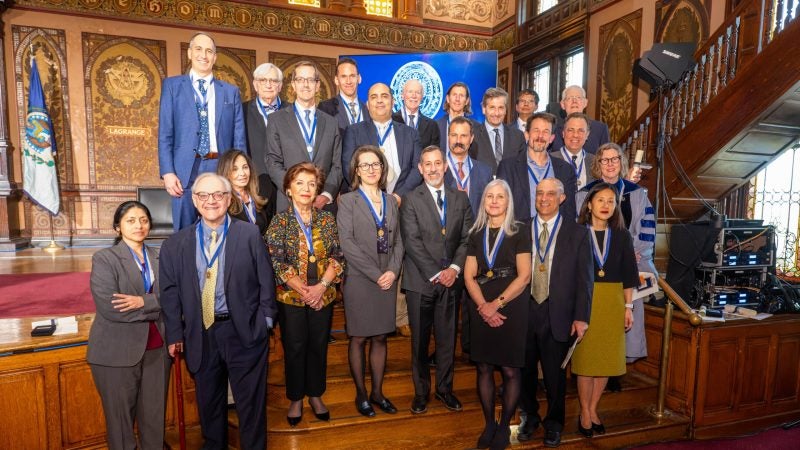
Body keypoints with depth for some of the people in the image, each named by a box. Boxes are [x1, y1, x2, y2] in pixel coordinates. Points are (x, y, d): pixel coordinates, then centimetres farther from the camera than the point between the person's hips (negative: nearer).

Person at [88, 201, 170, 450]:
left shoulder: (159, 257, 7)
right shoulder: (104, 259, -5)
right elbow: (108, 307, -17)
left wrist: (144, 301, -18)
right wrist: (156, 307, -12)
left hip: (157, 348, 4)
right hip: (118, 351, -3)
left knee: (155, 413, 13)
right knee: (120, 415, 11)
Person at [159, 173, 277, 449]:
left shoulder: (250, 235, -3)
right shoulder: (176, 244, 3)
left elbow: (266, 282, -2)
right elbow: (170, 291, 5)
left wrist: (265, 321, -6)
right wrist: (175, 334, 3)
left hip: (245, 331, -2)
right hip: (201, 334, 3)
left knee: (251, 401, 9)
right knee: (208, 401, 20)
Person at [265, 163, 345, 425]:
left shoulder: (327, 219, 2)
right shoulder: (279, 221, -5)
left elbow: (337, 256, -2)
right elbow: (277, 262, -10)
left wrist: (321, 286, -14)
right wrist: (303, 290, -16)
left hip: (323, 296, 2)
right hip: (291, 297, -2)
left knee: (319, 347, 13)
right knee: (294, 349, 9)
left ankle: (316, 395, 32)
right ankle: (295, 399, 28)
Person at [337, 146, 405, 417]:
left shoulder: (391, 201, 11)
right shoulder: (348, 201, -3)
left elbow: (398, 241, 9)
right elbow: (347, 244, -12)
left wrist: (393, 271, -7)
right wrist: (376, 274, -14)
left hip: (388, 281, 4)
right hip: (359, 281, -4)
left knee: (380, 338, 12)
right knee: (359, 339, 7)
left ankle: (377, 392, 26)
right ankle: (361, 394, 22)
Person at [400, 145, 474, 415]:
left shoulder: (460, 199, 10)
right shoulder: (411, 200, -2)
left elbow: (467, 238, 5)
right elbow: (412, 243, -9)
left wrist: (454, 268, -9)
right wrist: (435, 274, -13)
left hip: (451, 280, 3)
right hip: (420, 281, -3)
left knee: (448, 338, 11)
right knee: (420, 340, 8)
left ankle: (445, 388, 29)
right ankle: (421, 391, 24)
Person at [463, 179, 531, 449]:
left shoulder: (519, 232, 0)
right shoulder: (476, 234, 10)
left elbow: (524, 276, -6)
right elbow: (469, 276, 5)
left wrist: (496, 304, -13)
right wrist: (483, 306, -10)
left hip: (511, 308, -3)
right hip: (481, 309, 3)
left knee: (510, 371, 2)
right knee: (484, 368, 8)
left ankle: (504, 426, 20)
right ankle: (488, 424, 25)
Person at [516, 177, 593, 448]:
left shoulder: (578, 234, 1)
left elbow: (584, 279, 0)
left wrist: (581, 317, -4)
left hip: (558, 315, -1)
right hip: (523, 312, 1)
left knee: (555, 373, 12)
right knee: (525, 369, 13)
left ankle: (554, 423, 34)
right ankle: (529, 416, 36)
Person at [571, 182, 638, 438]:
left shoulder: (621, 235, 5)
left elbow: (628, 274, 8)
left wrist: (629, 307, 4)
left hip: (613, 303, 3)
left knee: (607, 358, 8)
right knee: (585, 358, 2)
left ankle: (592, 409, 25)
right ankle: (584, 413, 18)